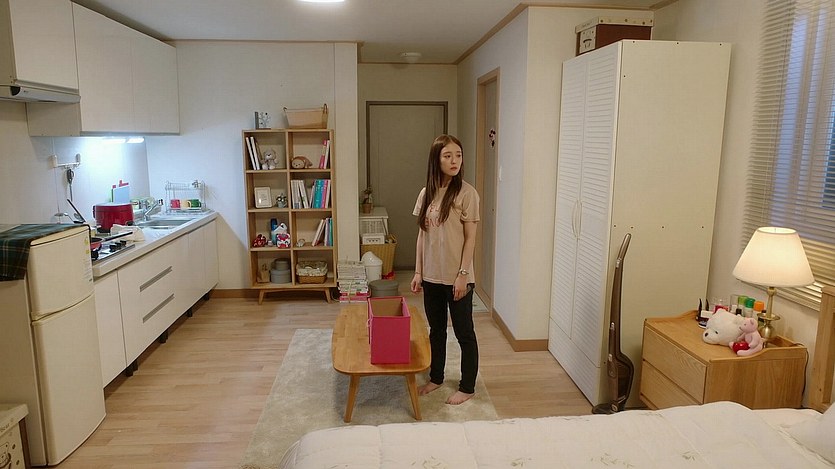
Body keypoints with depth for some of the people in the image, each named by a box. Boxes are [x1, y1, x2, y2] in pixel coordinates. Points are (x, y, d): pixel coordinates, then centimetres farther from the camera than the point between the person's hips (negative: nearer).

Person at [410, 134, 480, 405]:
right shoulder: (427, 193, 5)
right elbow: (422, 235, 8)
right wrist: (418, 272, 6)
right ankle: (436, 378, 36)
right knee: (436, 330, 19)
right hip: (432, 276, 5)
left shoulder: (466, 193, -11)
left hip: (457, 277, -5)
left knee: (464, 333, 8)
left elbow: (470, 238, -11)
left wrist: (463, 274, -14)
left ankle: (467, 387, 23)